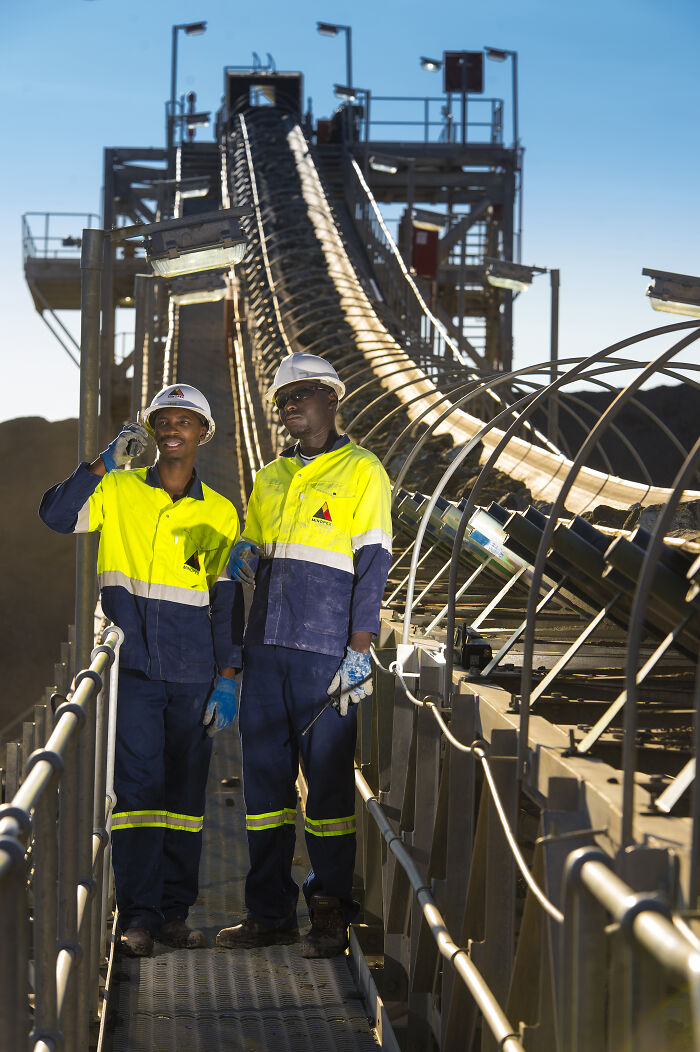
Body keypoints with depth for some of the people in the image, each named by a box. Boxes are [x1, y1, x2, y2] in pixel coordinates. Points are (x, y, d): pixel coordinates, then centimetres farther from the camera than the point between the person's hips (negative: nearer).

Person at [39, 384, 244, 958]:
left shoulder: (220, 514, 8)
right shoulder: (118, 492, 7)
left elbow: (227, 601, 8)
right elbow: (57, 515, -7)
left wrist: (228, 678, 2)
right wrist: (106, 462, -11)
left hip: (193, 673, 1)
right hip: (134, 667, -1)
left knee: (186, 792, 3)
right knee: (138, 786, -8)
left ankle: (175, 911, 9)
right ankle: (138, 915, -7)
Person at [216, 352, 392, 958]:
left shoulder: (361, 472, 2)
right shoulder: (272, 478, 19)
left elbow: (372, 564, -5)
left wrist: (360, 652, -12)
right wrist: (243, 560, 5)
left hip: (326, 651, -6)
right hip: (266, 646, 6)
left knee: (329, 778, -4)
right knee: (265, 776, 5)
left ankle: (331, 913, 2)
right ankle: (270, 913, 11)